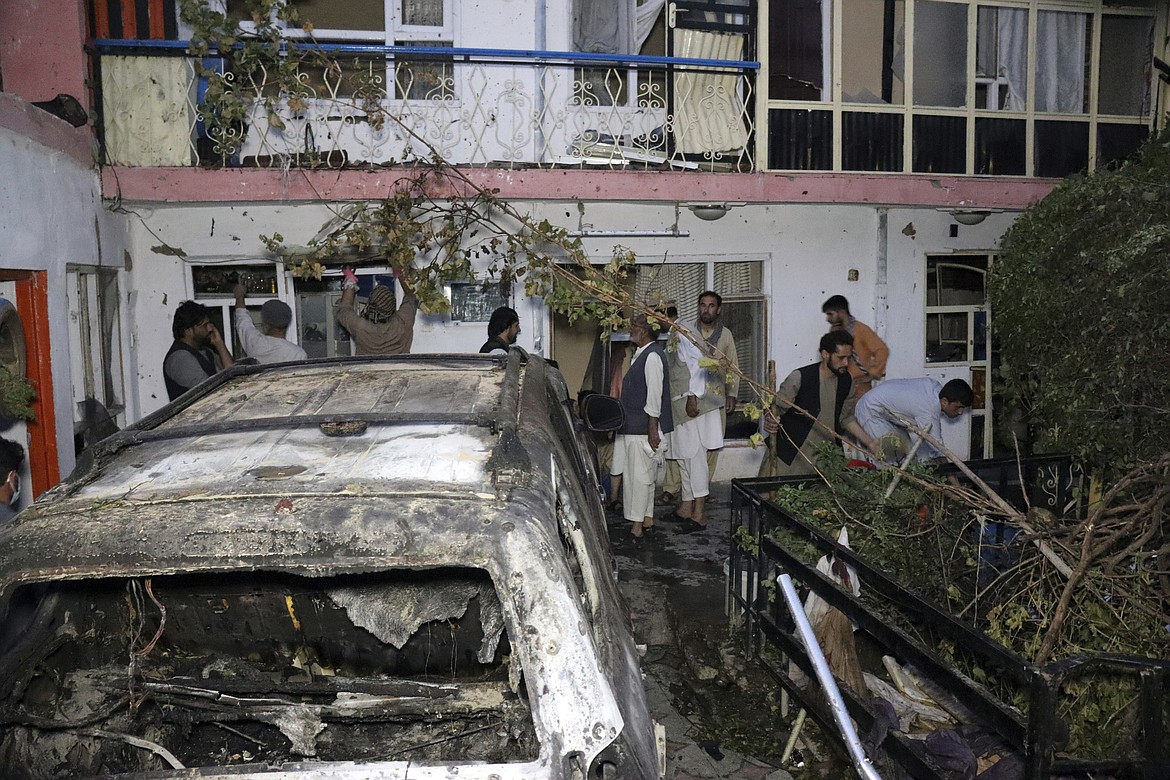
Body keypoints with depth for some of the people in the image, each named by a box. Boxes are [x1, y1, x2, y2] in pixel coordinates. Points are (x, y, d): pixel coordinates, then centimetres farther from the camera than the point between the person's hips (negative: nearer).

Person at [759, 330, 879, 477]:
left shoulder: (846, 381, 2)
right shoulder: (800, 378, -17)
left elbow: (845, 417, 14)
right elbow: (776, 407, -13)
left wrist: (870, 442, 9)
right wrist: (768, 422, -36)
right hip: (791, 456, -4)